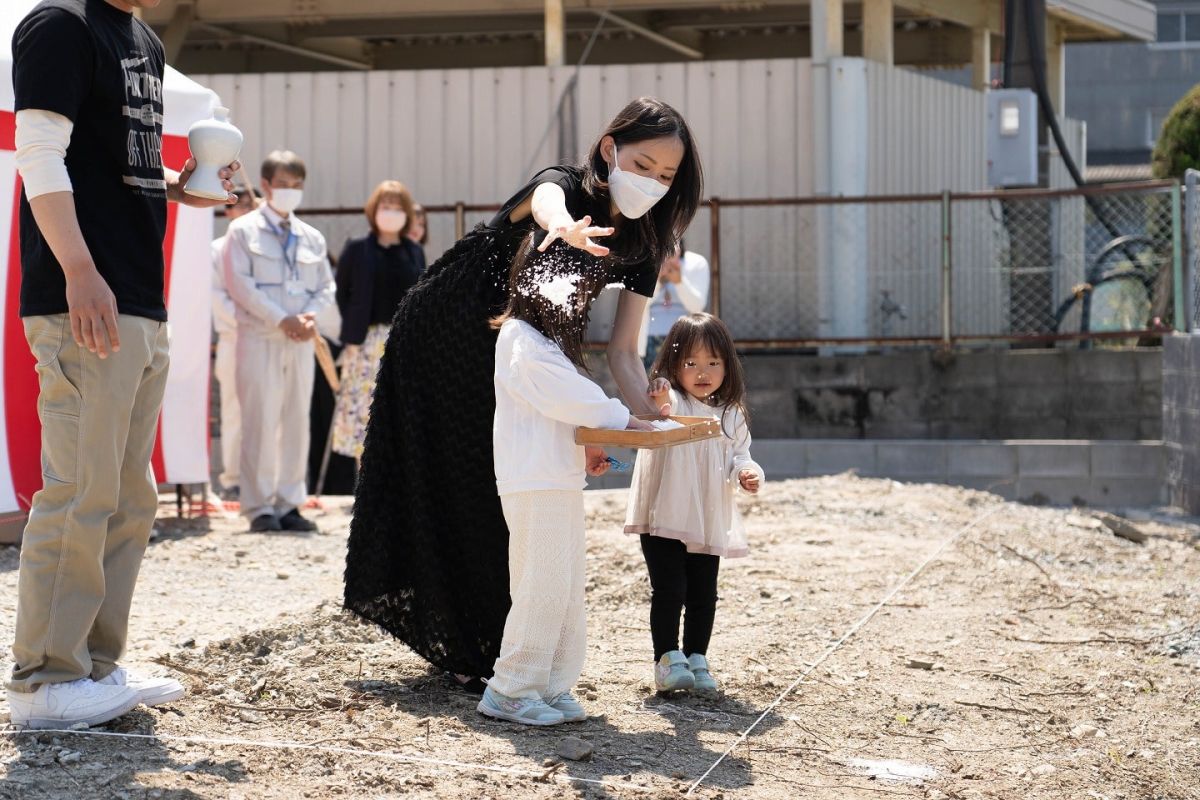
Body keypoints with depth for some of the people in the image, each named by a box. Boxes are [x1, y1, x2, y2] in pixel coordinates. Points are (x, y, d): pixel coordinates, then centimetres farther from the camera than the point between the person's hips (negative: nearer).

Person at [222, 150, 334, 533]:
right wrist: (281, 319, -15)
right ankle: (260, 507, -3)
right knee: (262, 422, -7)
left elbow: (325, 286, 14)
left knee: (297, 421, 5)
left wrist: (310, 315, -8)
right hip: (260, 339, -5)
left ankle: (289, 504, 10)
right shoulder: (244, 231, 1)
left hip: (300, 342, 5)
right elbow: (240, 283, -8)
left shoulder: (312, 238, 15)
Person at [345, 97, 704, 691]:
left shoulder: (640, 246, -11)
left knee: (508, 496, 8)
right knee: (455, 490, 3)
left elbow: (622, 352, -16)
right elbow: (545, 202, -54)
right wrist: (561, 227, -79)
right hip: (441, 345, -5)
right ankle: (474, 656, 15)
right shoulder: (565, 186, -28)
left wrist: (649, 416, -35)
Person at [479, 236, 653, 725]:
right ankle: (510, 691, -2)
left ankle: (552, 687, 15)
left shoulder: (548, 338, 21)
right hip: (534, 486, -10)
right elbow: (565, 397, -19)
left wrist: (586, 448, 9)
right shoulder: (520, 340, -12)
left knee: (568, 590, 10)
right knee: (543, 589, -9)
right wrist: (623, 420, -12)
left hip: (562, 481, 10)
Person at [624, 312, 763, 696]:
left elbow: (739, 457, 16)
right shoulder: (669, 403, -9)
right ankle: (668, 660, 3)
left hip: (709, 523, 5)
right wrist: (657, 401, -55)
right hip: (664, 519, -5)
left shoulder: (731, 415, 9)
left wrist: (748, 474, -7)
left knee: (703, 596, 10)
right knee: (669, 591, -6)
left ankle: (696, 660, 20)